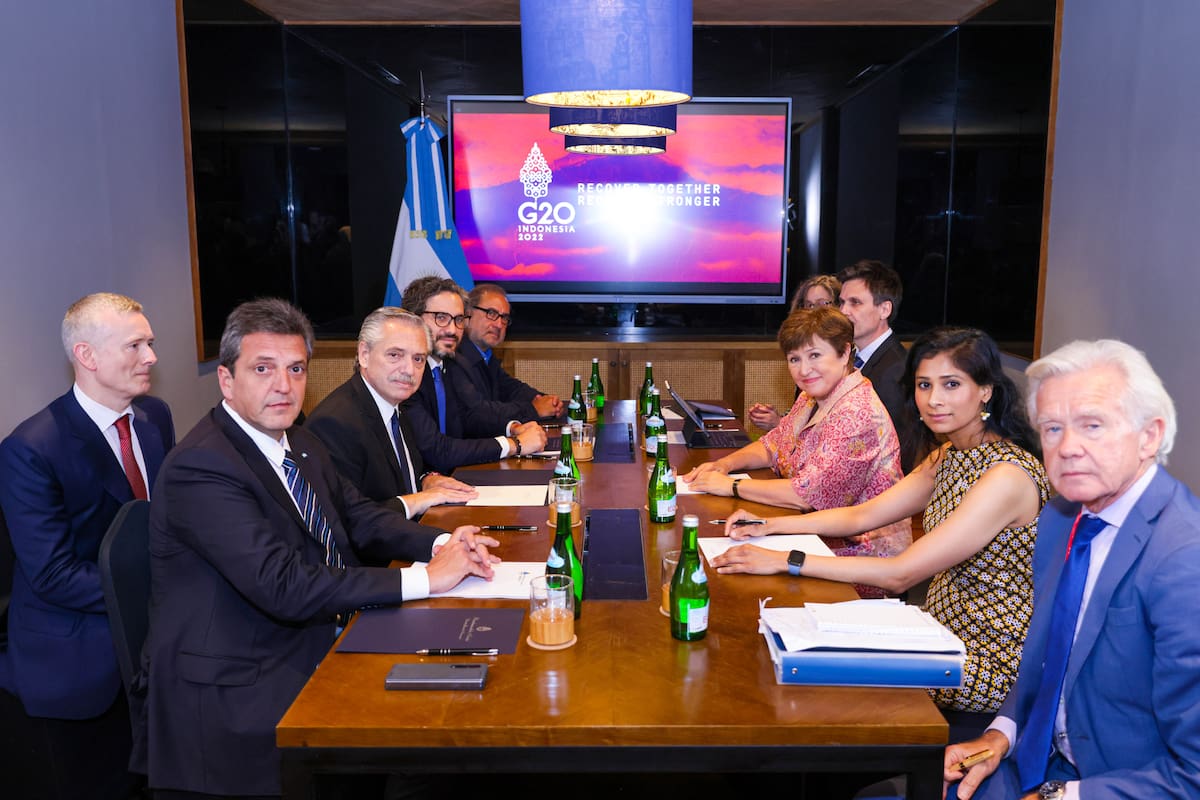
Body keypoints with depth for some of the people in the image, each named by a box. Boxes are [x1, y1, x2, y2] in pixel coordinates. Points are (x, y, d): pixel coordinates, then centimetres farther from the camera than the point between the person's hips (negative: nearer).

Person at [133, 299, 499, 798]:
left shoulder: (300, 444, 8)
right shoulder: (200, 468, -20)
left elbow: (358, 516, 12)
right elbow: (285, 588, -27)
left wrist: (441, 543, -7)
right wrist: (424, 579, -25)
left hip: (316, 647, 8)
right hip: (234, 696, -8)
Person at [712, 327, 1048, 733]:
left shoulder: (1008, 476, -26)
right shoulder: (949, 457, 4)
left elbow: (900, 574, -28)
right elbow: (862, 516, 6)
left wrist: (786, 560, -27)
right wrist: (768, 526, -5)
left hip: (990, 667, -7)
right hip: (945, 635, 8)